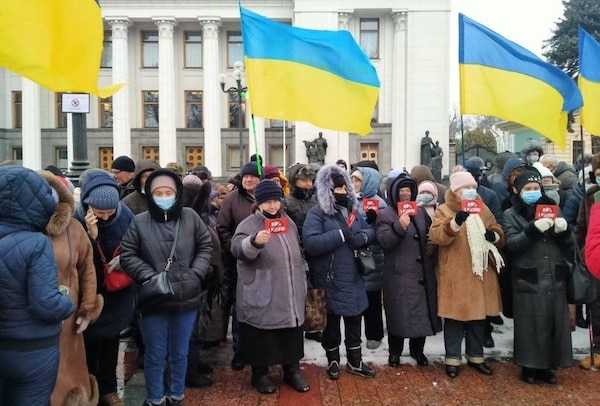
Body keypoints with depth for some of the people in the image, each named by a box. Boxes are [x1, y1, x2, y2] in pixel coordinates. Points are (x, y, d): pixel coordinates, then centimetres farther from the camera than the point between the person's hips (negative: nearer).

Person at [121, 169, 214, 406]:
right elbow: (128, 255, -3)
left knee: (180, 354, 17)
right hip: (153, 300, -2)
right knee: (155, 356, 12)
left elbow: (205, 247, 6)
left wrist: (195, 273, -4)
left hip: (186, 299, 2)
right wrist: (149, 276, -14)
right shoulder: (139, 222, -8)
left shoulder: (191, 217, -2)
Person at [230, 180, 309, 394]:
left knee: (292, 336, 15)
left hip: (290, 294, 5)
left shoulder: (288, 222, 11)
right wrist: (254, 241, -47)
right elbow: (237, 249, -27)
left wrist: (303, 284, 20)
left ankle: (292, 370, 32)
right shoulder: (249, 224, -8)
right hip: (262, 296, -5)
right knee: (262, 338, 5)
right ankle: (260, 374, 24)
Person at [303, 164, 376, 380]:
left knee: (354, 320, 16)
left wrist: (362, 236, -14)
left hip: (352, 277, 6)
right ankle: (333, 361, 30)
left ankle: (355, 361, 32)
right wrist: (341, 234, -26)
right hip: (330, 279, -6)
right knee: (331, 322, 11)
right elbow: (310, 242, -27)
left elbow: (370, 230, 10)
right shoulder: (316, 213, -13)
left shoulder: (351, 210, 9)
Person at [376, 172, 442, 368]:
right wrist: (399, 226, -30)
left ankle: (417, 349, 30)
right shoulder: (385, 215, -5)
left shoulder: (420, 212, 12)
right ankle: (394, 352, 19)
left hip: (422, 273, 5)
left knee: (422, 312, 12)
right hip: (399, 275, -5)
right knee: (398, 313, 3)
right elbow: (384, 241, -18)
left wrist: (432, 247, 6)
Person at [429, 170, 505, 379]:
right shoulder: (444, 210, -3)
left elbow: (500, 236, 13)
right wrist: (455, 223, -34)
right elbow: (436, 236, -19)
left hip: (480, 272, 5)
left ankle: (476, 356, 29)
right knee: (454, 317, 2)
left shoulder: (483, 210, 11)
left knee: (478, 316, 14)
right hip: (455, 274, -5)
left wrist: (494, 235, -10)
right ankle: (452, 358, 15)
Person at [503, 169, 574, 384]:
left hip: (555, 280, 4)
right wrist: (534, 229, -25)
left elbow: (568, 248, 11)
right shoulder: (511, 214, 2)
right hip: (529, 282, -4)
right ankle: (529, 366, 16)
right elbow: (512, 244, -12)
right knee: (531, 326, 1)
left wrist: (564, 231, -10)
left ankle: (547, 366, 22)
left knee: (554, 324, 8)